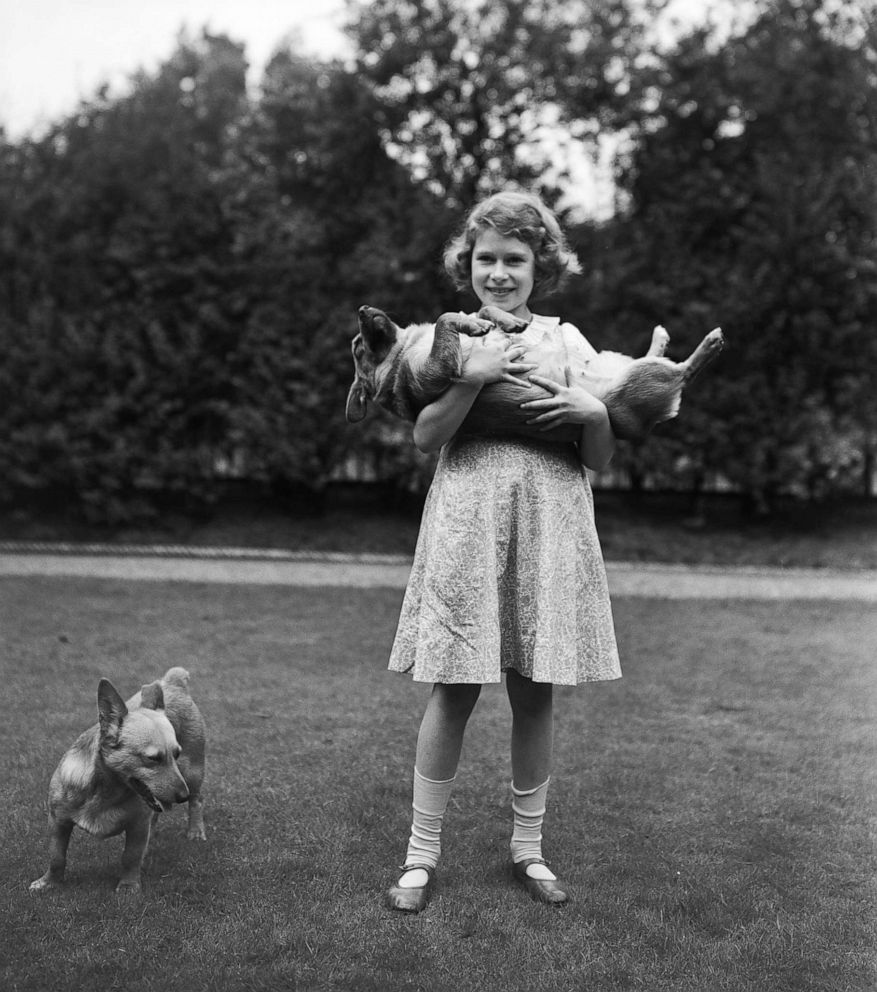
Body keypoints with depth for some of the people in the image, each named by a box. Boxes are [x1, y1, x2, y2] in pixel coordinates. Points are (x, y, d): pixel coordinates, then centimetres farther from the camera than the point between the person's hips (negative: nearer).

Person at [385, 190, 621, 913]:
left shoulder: (566, 341, 9)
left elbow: (601, 460, 9)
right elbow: (425, 438, -7)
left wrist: (594, 412, -12)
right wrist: (473, 377, -19)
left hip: (550, 526, 2)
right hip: (467, 523, -2)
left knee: (535, 692, 8)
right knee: (454, 690, 0)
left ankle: (528, 847, 25)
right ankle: (422, 854, 14)